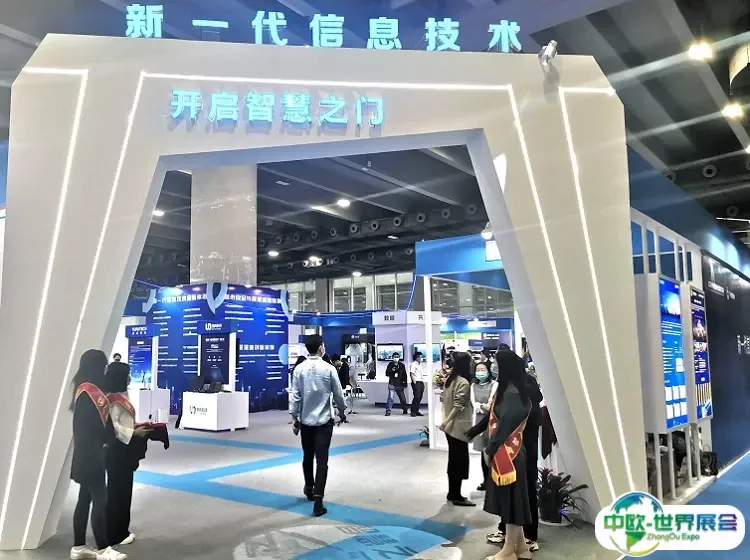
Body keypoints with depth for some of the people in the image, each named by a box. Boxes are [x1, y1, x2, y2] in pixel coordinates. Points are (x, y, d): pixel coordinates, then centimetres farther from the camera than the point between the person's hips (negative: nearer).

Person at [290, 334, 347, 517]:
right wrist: (342, 411, 16)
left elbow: (295, 396, -4)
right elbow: (338, 393, -1)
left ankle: (309, 489, 39)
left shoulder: (299, 369, -5)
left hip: (305, 420, 3)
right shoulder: (329, 369, -9)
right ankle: (318, 501, -9)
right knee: (322, 460, -2)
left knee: (307, 456, 19)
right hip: (324, 420, -2)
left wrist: (295, 416, 6)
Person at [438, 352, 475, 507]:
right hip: (458, 426, -9)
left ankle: (452, 493, 24)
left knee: (453, 459, 16)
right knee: (460, 460, 1)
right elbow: (458, 406, -22)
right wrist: (447, 421, -19)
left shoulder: (450, 379, 9)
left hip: (451, 426, 9)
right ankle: (457, 496, 8)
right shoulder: (464, 382, -17)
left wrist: (446, 419, 13)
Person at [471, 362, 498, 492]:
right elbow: (473, 403, 0)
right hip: (479, 420, 4)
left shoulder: (494, 384, -3)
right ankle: (485, 480, 17)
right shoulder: (473, 386, 11)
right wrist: (484, 406, -16)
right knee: (484, 452, 8)